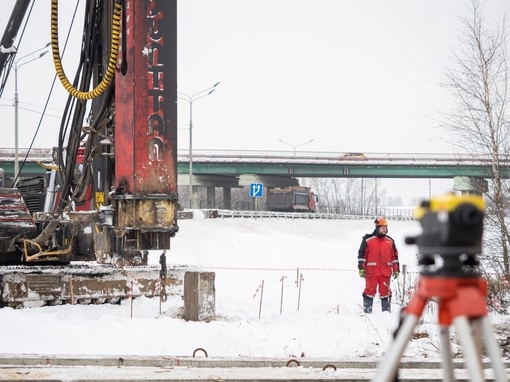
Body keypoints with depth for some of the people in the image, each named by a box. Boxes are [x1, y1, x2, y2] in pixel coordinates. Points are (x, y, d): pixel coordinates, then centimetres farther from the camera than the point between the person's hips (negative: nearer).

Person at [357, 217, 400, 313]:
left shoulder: (390, 241, 12)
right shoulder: (368, 240, 0)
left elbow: (395, 256, 16)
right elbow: (361, 254, 1)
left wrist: (396, 270, 13)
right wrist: (361, 268, -5)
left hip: (386, 272, 3)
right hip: (371, 272, -3)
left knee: (385, 292, 5)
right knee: (370, 291, -2)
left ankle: (386, 311, 10)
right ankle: (367, 311, 4)